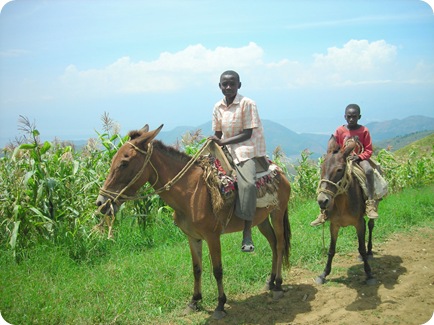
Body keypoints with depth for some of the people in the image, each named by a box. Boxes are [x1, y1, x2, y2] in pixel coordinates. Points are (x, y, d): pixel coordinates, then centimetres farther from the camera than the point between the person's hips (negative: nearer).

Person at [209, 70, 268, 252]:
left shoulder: (247, 104, -8)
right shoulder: (218, 107, 9)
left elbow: (247, 134, -13)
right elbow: (218, 135, 14)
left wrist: (223, 142, -19)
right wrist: (214, 144, -6)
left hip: (248, 151, -7)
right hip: (226, 151, 7)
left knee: (247, 183, -30)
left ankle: (247, 234, -26)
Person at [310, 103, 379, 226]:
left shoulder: (364, 131, -1)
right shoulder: (340, 130, 2)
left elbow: (369, 150, 0)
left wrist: (359, 156, -19)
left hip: (359, 159, -2)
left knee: (368, 170, -36)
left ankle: (371, 203, -31)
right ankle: (324, 212, -12)